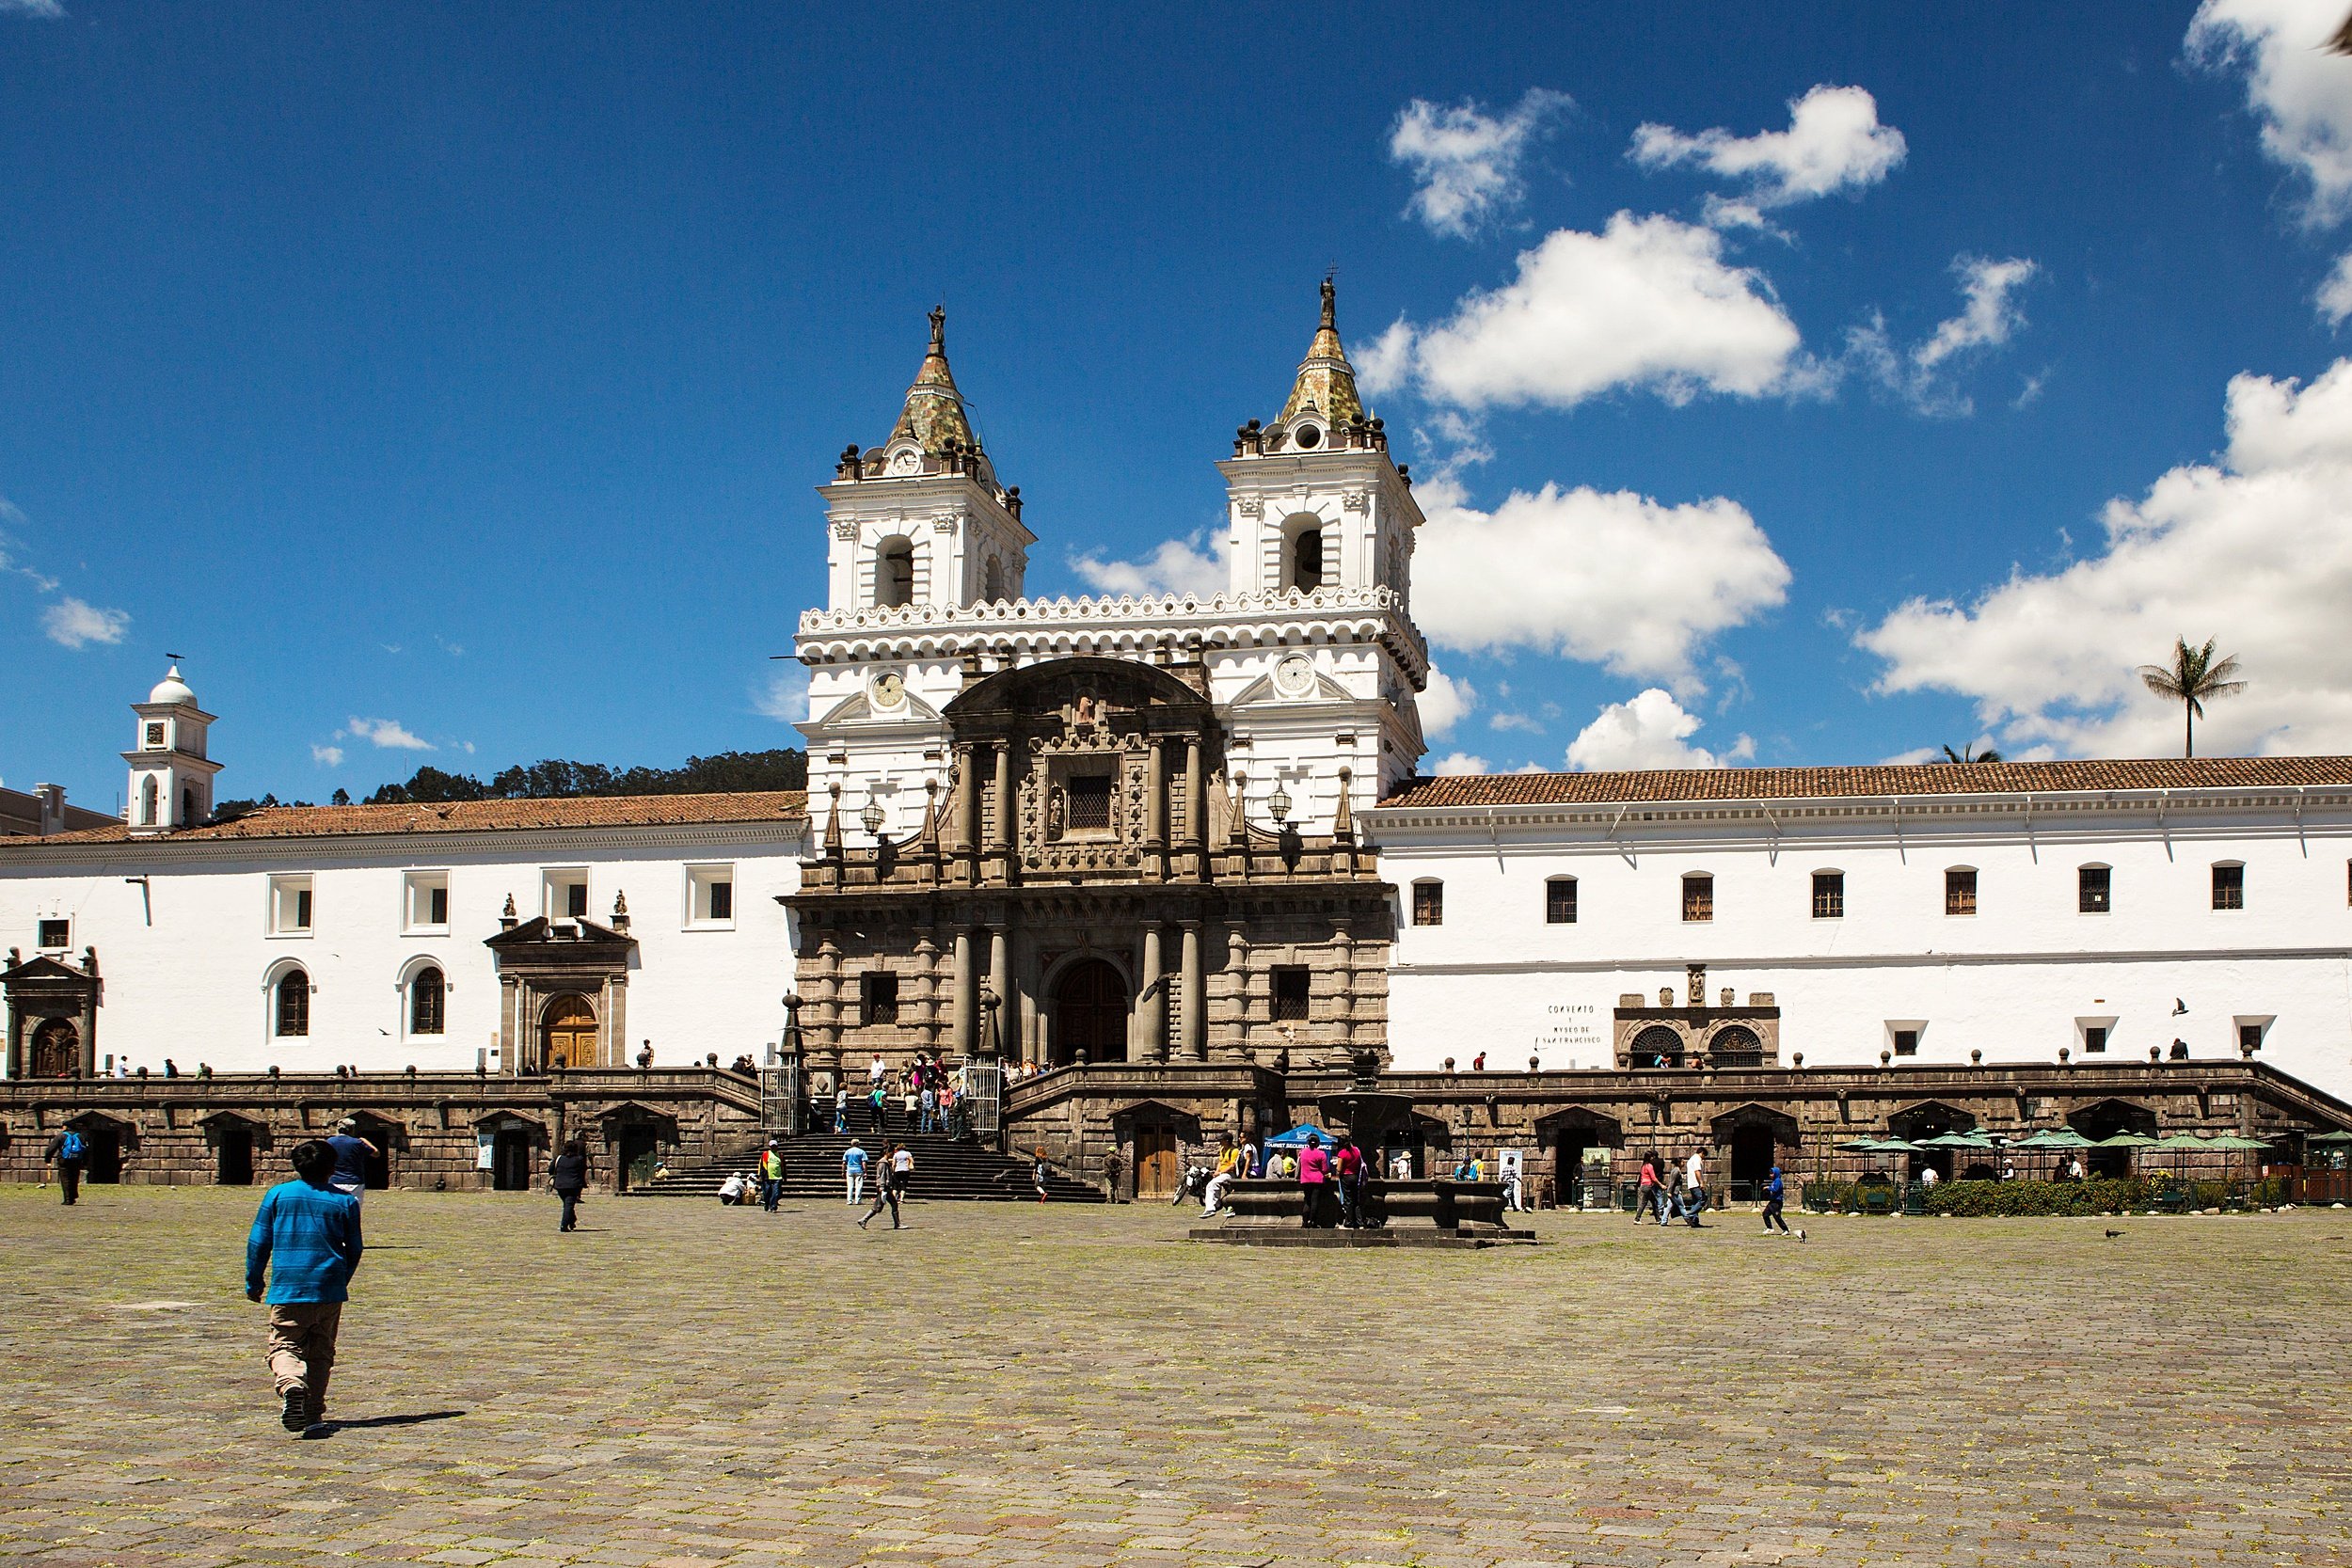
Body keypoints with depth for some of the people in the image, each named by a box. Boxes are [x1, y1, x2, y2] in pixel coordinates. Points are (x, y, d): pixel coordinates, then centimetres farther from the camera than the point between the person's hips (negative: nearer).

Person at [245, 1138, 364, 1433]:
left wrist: (253, 1283, 17)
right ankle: (313, 1413, 9)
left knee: (285, 1347, 0)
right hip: (329, 1290, 1)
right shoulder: (345, 1201, 5)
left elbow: (258, 1242, 6)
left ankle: (291, 1385, -30)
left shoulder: (277, 1194, 4)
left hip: (287, 1288, -1)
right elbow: (354, 1250, 10)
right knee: (320, 1352, 12)